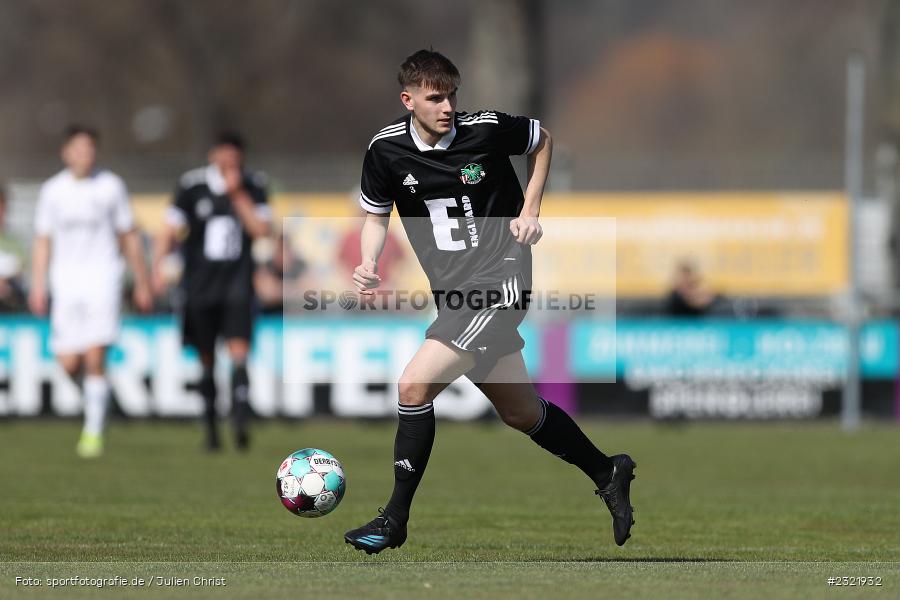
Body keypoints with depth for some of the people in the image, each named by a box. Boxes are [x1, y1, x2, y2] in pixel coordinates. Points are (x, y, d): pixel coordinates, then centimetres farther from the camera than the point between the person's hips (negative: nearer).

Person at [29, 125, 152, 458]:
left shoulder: (111, 186, 3)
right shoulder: (52, 190, 7)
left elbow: (129, 238, 10)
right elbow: (42, 242, 11)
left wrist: (142, 284, 11)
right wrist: (38, 287, 2)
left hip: (102, 279, -2)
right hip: (65, 281, 2)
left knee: (95, 358, -14)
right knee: (69, 362, -3)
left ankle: (94, 430, -7)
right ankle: (94, 400, 28)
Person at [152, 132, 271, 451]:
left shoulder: (254, 186, 0)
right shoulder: (192, 185, -3)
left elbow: (261, 229, -9)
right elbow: (169, 230, -2)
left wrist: (238, 195, -15)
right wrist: (158, 268, -15)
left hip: (237, 283, 0)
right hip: (200, 285, 0)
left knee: (239, 351, -17)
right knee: (207, 361, 7)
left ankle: (240, 421, -25)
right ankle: (211, 428, 19)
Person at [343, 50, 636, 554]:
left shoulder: (487, 128, -10)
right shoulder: (387, 150, -2)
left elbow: (543, 140, 11)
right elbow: (377, 216, 14)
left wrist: (531, 210, 2)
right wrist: (369, 264, -6)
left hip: (500, 277, -5)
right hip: (454, 294, 5)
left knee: (415, 385, -18)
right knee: (521, 413, 14)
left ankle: (395, 520, -7)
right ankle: (607, 474, 38)